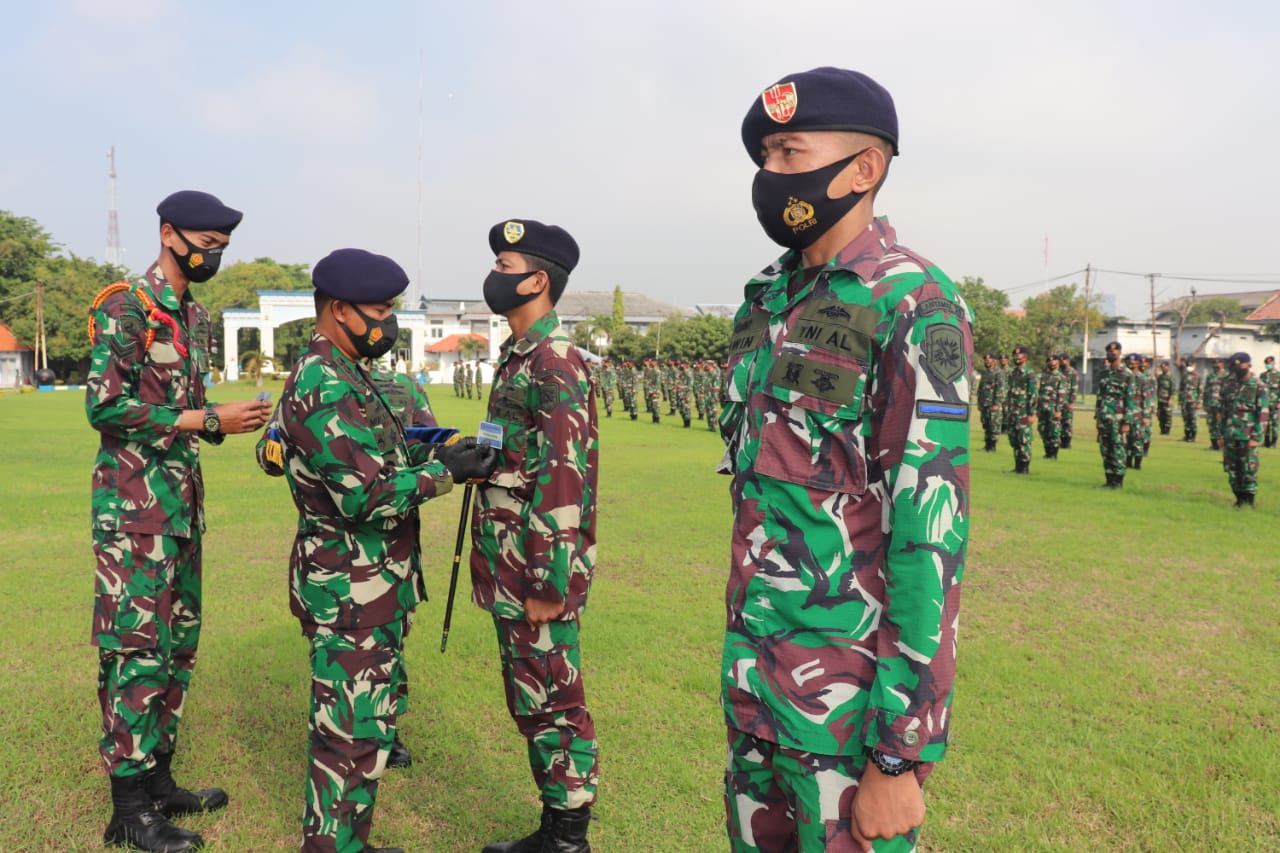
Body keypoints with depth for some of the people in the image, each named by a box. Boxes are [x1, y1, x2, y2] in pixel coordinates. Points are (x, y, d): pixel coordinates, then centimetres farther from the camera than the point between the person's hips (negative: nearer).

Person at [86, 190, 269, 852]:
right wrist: (209, 418, -19)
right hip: (134, 505, -8)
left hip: (184, 500, 9)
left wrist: (235, 422, 1)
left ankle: (157, 776, 25)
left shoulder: (196, 317, 15)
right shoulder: (123, 309, -11)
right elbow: (105, 407, -19)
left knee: (179, 643, 12)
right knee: (136, 647, -4)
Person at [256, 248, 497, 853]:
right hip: (353, 592, -11)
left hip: (365, 586, 11)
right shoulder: (329, 385, -20)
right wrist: (443, 472, -16)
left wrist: (421, 456, 12)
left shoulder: (332, 374, 12)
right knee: (354, 737, 0)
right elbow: (363, 497, -27)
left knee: (370, 720, 21)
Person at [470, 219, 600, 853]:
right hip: (510, 569, 10)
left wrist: (549, 586, -21)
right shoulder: (518, 356, 14)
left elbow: (565, 482, -22)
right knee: (530, 703, 17)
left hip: (538, 572, -10)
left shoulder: (555, 362, -17)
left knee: (554, 705, 2)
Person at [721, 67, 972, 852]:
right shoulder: (770, 301, 9)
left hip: (851, 693, -7)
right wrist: (743, 654, 17)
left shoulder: (915, 308, -15)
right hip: (755, 673, 7)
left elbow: (930, 532, -19)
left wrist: (901, 757, -18)